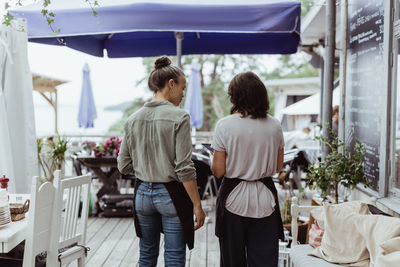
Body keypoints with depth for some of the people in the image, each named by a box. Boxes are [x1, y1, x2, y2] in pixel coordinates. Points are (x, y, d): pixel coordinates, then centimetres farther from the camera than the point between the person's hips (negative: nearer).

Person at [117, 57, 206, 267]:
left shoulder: (133, 119, 2)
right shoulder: (178, 117, -13)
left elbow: (124, 166, 5)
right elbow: (184, 169, -17)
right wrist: (197, 205, -11)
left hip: (143, 193, 5)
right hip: (171, 195, -5)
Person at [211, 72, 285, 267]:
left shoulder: (225, 125, -10)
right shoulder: (274, 125, 0)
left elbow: (218, 171, -9)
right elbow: (278, 167, 8)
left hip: (234, 199, -2)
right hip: (265, 200, 2)